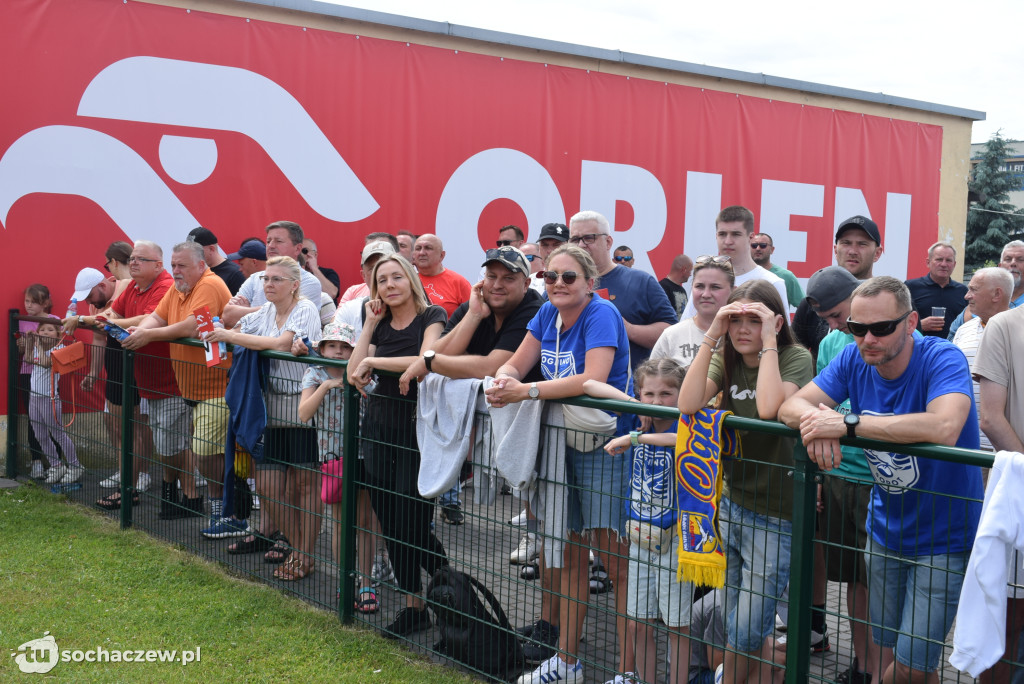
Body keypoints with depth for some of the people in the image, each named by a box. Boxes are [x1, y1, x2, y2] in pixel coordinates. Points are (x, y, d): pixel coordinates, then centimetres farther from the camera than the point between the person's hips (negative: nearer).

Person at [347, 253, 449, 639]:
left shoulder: (431, 317, -5)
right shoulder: (380, 325, 11)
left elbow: (425, 361, -23)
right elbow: (354, 372, 0)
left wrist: (372, 361, -15)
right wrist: (371, 323, -1)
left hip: (418, 429, -6)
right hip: (380, 428, 6)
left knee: (411, 523, -7)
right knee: (389, 523, 8)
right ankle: (413, 603, 20)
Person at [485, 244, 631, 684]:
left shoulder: (601, 315, -15)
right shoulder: (548, 314, 7)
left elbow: (593, 379, -29)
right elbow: (516, 365, 7)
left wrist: (527, 392, -30)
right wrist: (503, 379, -17)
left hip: (605, 444, -7)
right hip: (561, 441, 7)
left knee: (614, 556, -8)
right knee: (570, 552, 13)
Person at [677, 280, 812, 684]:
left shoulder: (795, 358, -12)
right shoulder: (726, 358, 2)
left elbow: (769, 407, -32)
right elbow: (688, 405, -17)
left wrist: (768, 341, -24)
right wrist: (712, 336, -17)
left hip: (775, 516, -5)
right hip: (729, 504, 5)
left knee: (746, 632, 2)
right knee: (732, 625, 14)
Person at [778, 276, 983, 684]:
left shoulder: (942, 358, -21)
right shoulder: (854, 360, -4)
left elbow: (944, 428, -41)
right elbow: (790, 406, -8)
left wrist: (847, 423, -38)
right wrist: (815, 417, -32)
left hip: (944, 539, -5)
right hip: (885, 532, 5)